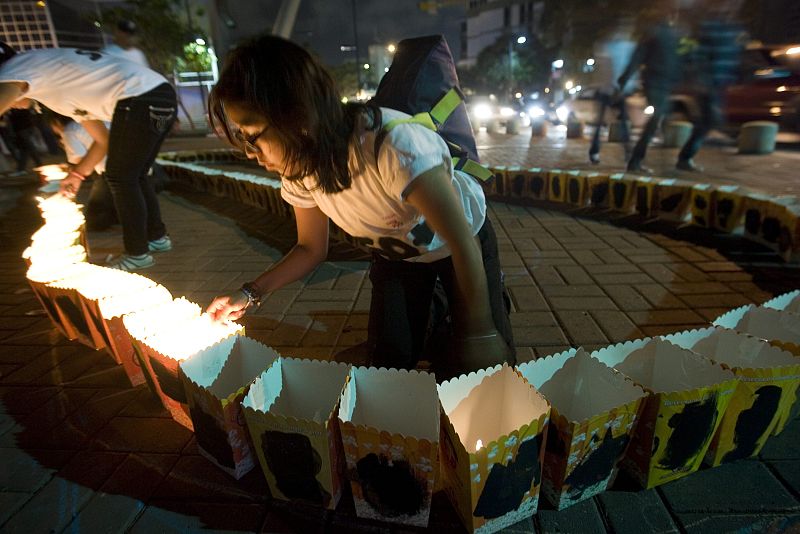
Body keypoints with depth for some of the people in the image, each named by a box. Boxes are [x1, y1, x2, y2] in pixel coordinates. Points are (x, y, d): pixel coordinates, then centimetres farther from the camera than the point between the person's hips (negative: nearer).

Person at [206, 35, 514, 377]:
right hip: (397, 256, 4)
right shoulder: (299, 168, -17)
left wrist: (480, 335, -22)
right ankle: (431, 311, 25)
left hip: (461, 246, -4)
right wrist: (249, 294, -14)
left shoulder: (393, 146, -40)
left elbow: (463, 243, -31)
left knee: (489, 367, -7)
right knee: (390, 364, -1)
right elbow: (311, 249, -2)